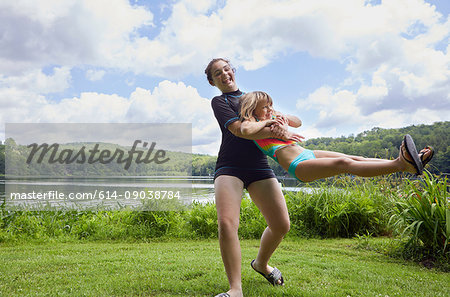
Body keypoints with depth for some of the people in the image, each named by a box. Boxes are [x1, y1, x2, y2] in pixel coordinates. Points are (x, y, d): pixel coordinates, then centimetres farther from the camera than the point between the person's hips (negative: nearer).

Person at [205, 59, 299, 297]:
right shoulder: (219, 101, 10)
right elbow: (238, 129, -9)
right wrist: (276, 132, -16)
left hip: (259, 166, 4)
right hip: (229, 167, -4)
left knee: (281, 225, -4)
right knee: (226, 223, -24)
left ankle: (261, 264, 26)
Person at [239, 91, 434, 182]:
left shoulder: (273, 117, 24)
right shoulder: (251, 123, -1)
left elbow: (298, 122, 34)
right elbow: (245, 130, -28)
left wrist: (284, 118, 12)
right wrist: (267, 122, -11)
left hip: (308, 154, 9)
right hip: (298, 166, -9)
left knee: (357, 159, -6)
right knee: (345, 164, -27)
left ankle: (411, 163, -11)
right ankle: (400, 164, -38)